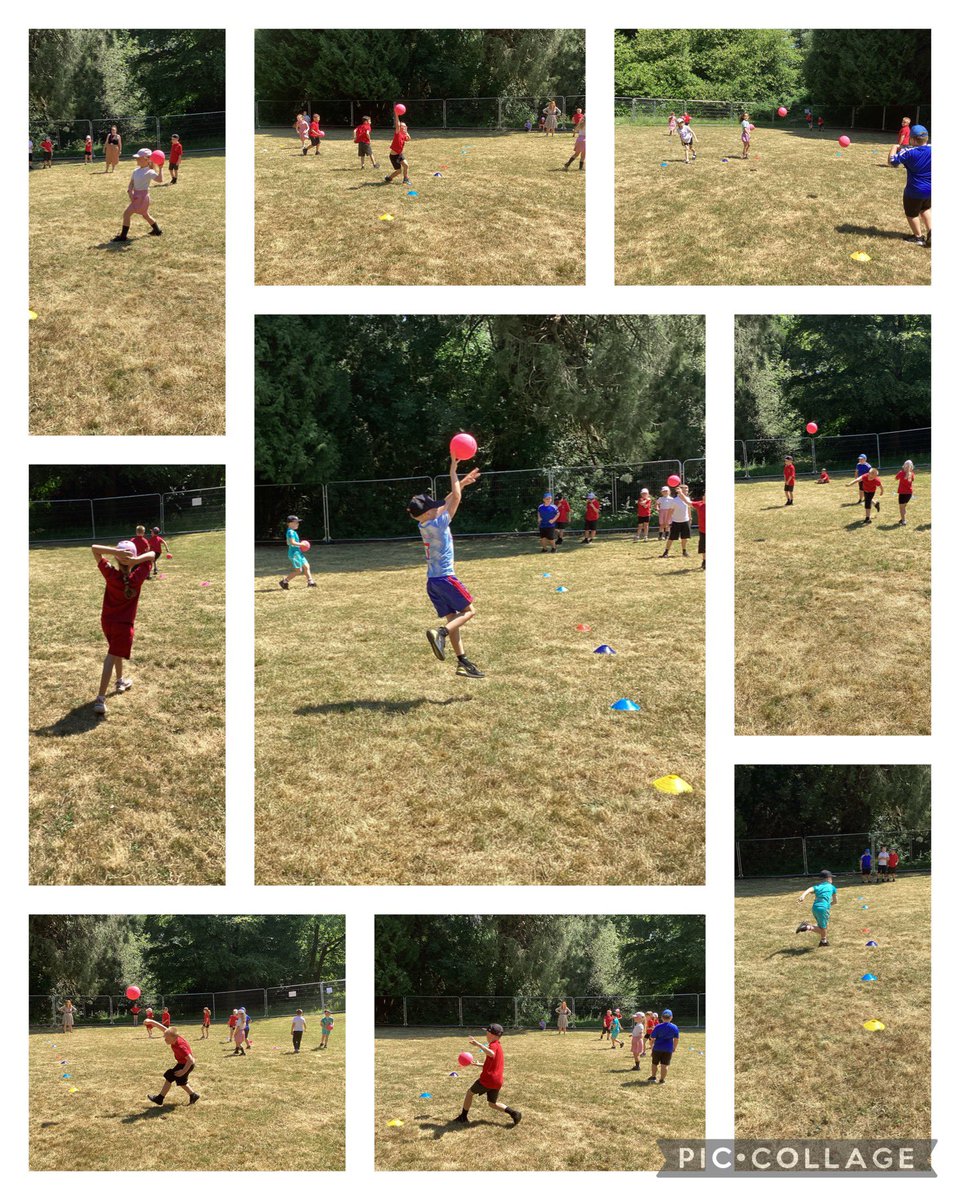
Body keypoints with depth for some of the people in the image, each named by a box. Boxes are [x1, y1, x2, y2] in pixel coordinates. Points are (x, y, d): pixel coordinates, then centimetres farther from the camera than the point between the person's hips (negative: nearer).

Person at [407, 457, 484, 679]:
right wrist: (453, 470, -6)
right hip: (445, 577, -8)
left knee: (452, 618, 8)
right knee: (469, 611, 1)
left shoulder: (424, 526, 8)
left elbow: (448, 501, 20)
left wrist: (462, 483, 22)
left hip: (432, 581, 8)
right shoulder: (438, 524, -14)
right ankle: (440, 633, -23)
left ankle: (463, 662, 3)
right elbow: (456, 499, -12)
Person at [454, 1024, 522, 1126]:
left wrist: (478, 1044, -41)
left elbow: (491, 1054, -39)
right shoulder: (499, 1047, 19)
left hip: (487, 1078, -8)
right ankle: (513, 1113, -2)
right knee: (493, 1103, 17)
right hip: (498, 1081, 8)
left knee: (470, 1092, 12)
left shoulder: (494, 1045, -12)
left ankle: (464, 1117, 15)